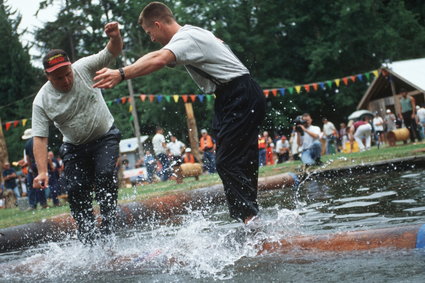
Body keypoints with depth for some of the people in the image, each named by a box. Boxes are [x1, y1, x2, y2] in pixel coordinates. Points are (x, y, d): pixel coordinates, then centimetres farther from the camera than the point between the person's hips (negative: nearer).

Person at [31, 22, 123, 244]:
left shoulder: (83, 68, -16)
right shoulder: (42, 101, -16)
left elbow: (113, 52, -19)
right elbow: (40, 138, -17)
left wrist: (115, 37, -43)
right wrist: (42, 171, -27)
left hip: (105, 138, -1)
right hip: (75, 147, 1)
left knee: (105, 175, -22)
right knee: (75, 189, -7)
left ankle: (108, 228, -15)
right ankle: (88, 239, 4)